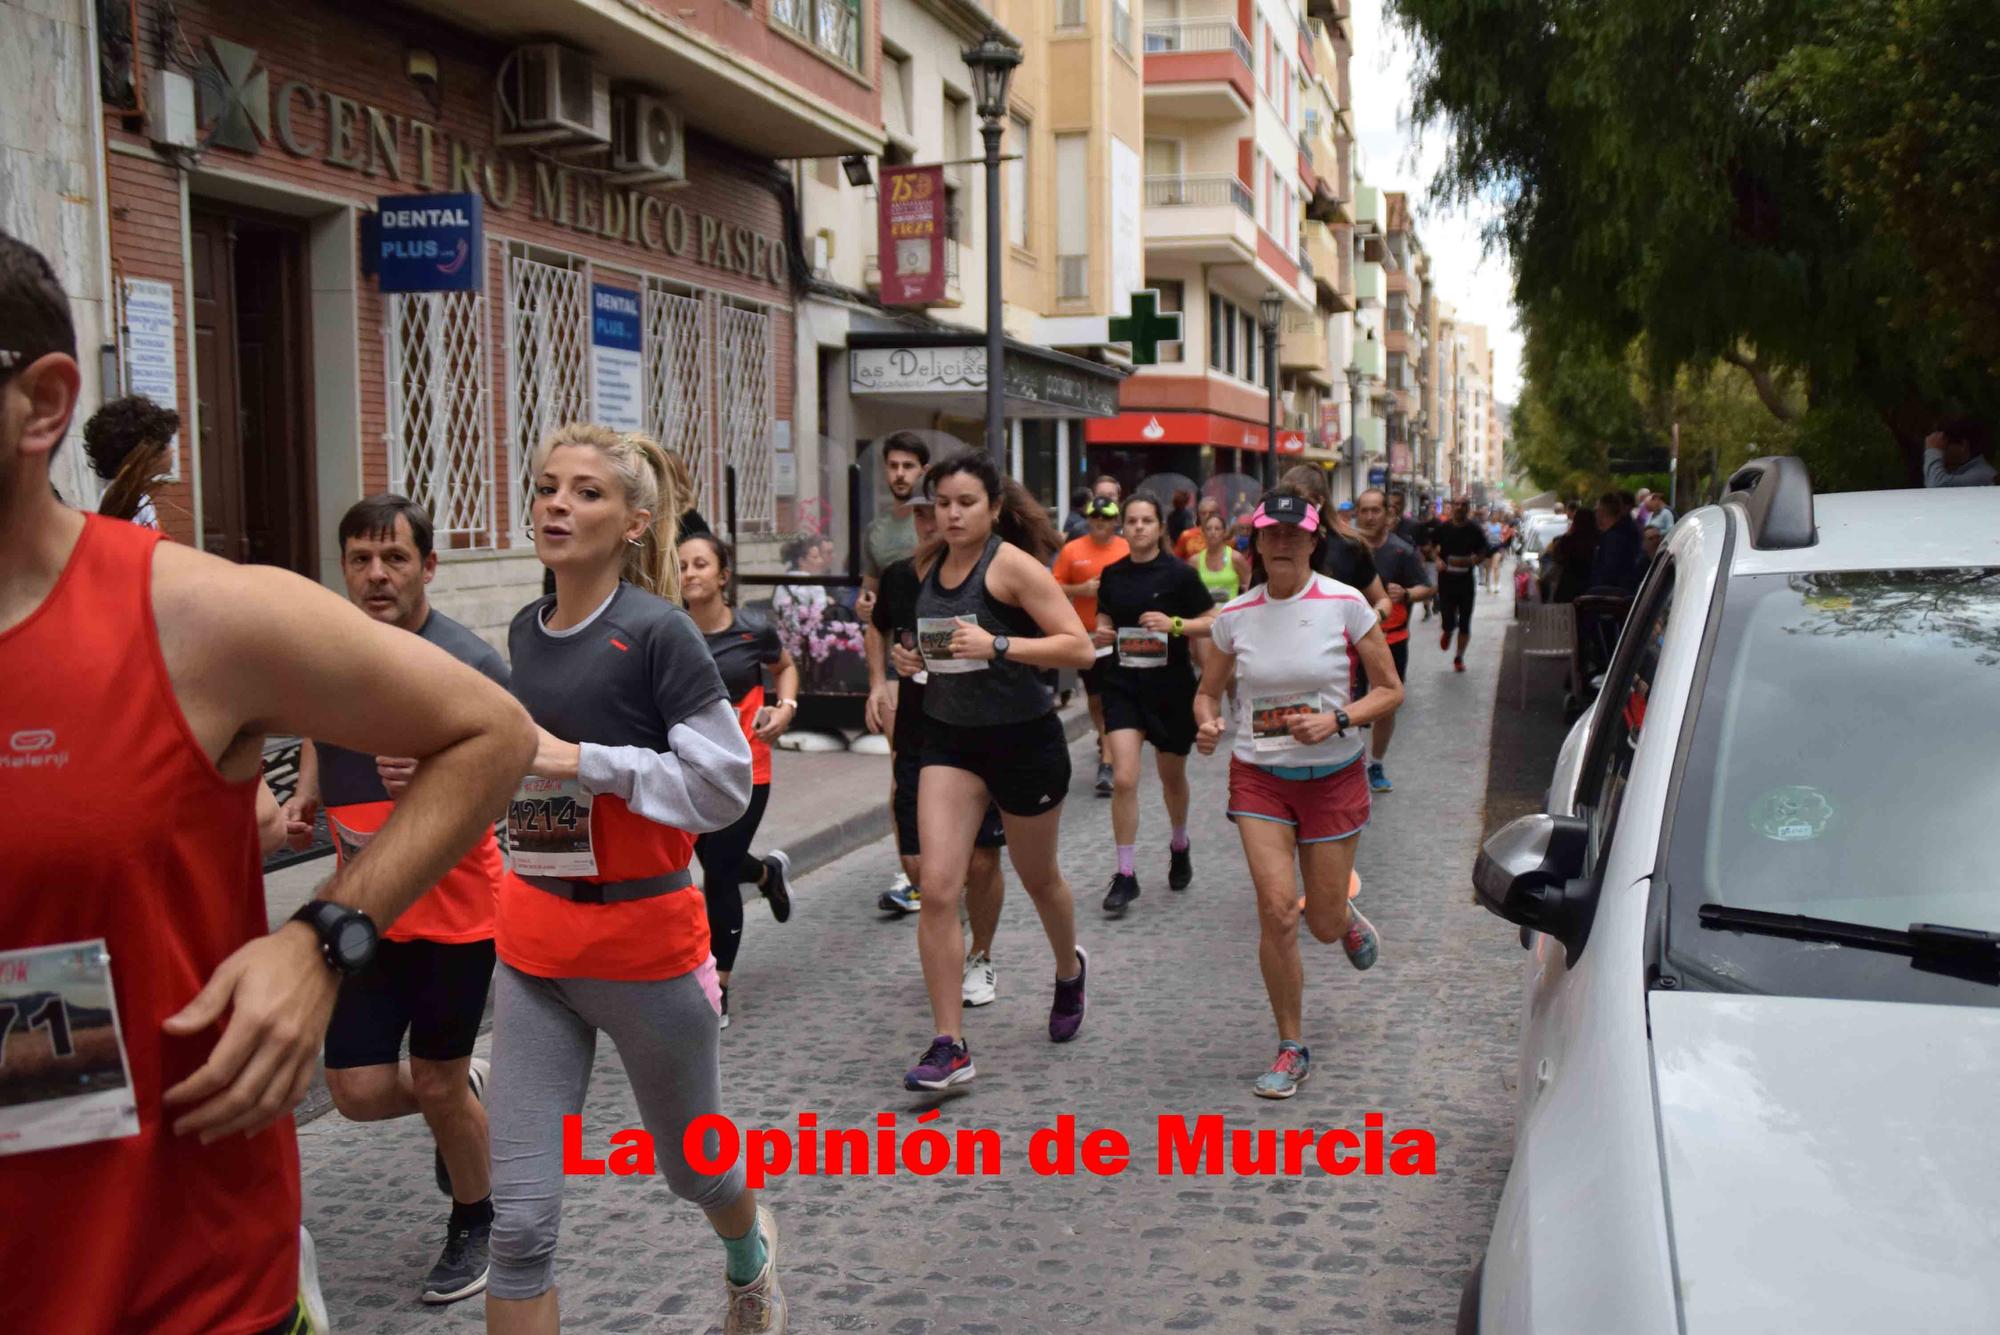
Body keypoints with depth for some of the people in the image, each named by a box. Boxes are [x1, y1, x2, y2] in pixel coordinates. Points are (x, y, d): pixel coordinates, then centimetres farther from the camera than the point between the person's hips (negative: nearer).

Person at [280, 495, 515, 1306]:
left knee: (438, 1083, 7)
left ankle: (472, 1228, 34)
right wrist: (305, 795, 4)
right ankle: (465, 1094, 36)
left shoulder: (469, 664, -16)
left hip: (455, 909, -4)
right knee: (359, 1092, 2)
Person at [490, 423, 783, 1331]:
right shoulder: (526, 632, 5)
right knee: (520, 1217, -2)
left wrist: (580, 761, -22)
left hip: (644, 941, -4)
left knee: (692, 1164, 20)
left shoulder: (658, 631, -15)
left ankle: (750, 1257, 54)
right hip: (531, 948, 5)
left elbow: (724, 785, -18)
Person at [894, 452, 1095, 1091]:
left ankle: (1069, 969, 50)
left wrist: (996, 645, -27)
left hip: (1023, 738, -4)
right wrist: (910, 658, 3)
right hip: (950, 738, 4)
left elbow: (1079, 646, -18)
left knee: (1038, 878, 17)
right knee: (937, 889, -10)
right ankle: (949, 1047, -3)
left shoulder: (1012, 564, -13)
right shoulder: (929, 566, 5)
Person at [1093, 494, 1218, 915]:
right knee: (1123, 780, -11)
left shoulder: (1179, 573, -7)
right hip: (1123, 684, 2)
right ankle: (1125, 875, -2)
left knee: (1172, 776, 16)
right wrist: (1101, 633, -5)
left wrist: (1174, 624, -21)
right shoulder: (1112, 574, 3)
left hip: (1171, 686, -1)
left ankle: (1179, 846, 44)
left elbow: (1214, 621, -6)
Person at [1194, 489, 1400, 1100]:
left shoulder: (1345, 604, -8)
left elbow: (1390, 690, -2)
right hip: (1259, 778, 1)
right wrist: (1206, 724, -13)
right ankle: (1292, 1049, 6)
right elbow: (1208, 691, 10)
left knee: (1323, 925, 5)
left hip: (1334, 777, -1)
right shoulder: (1234, 617, -2)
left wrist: (1335, 721, -19)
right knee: (1277, 911, -13)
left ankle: (1344, 916, 46)